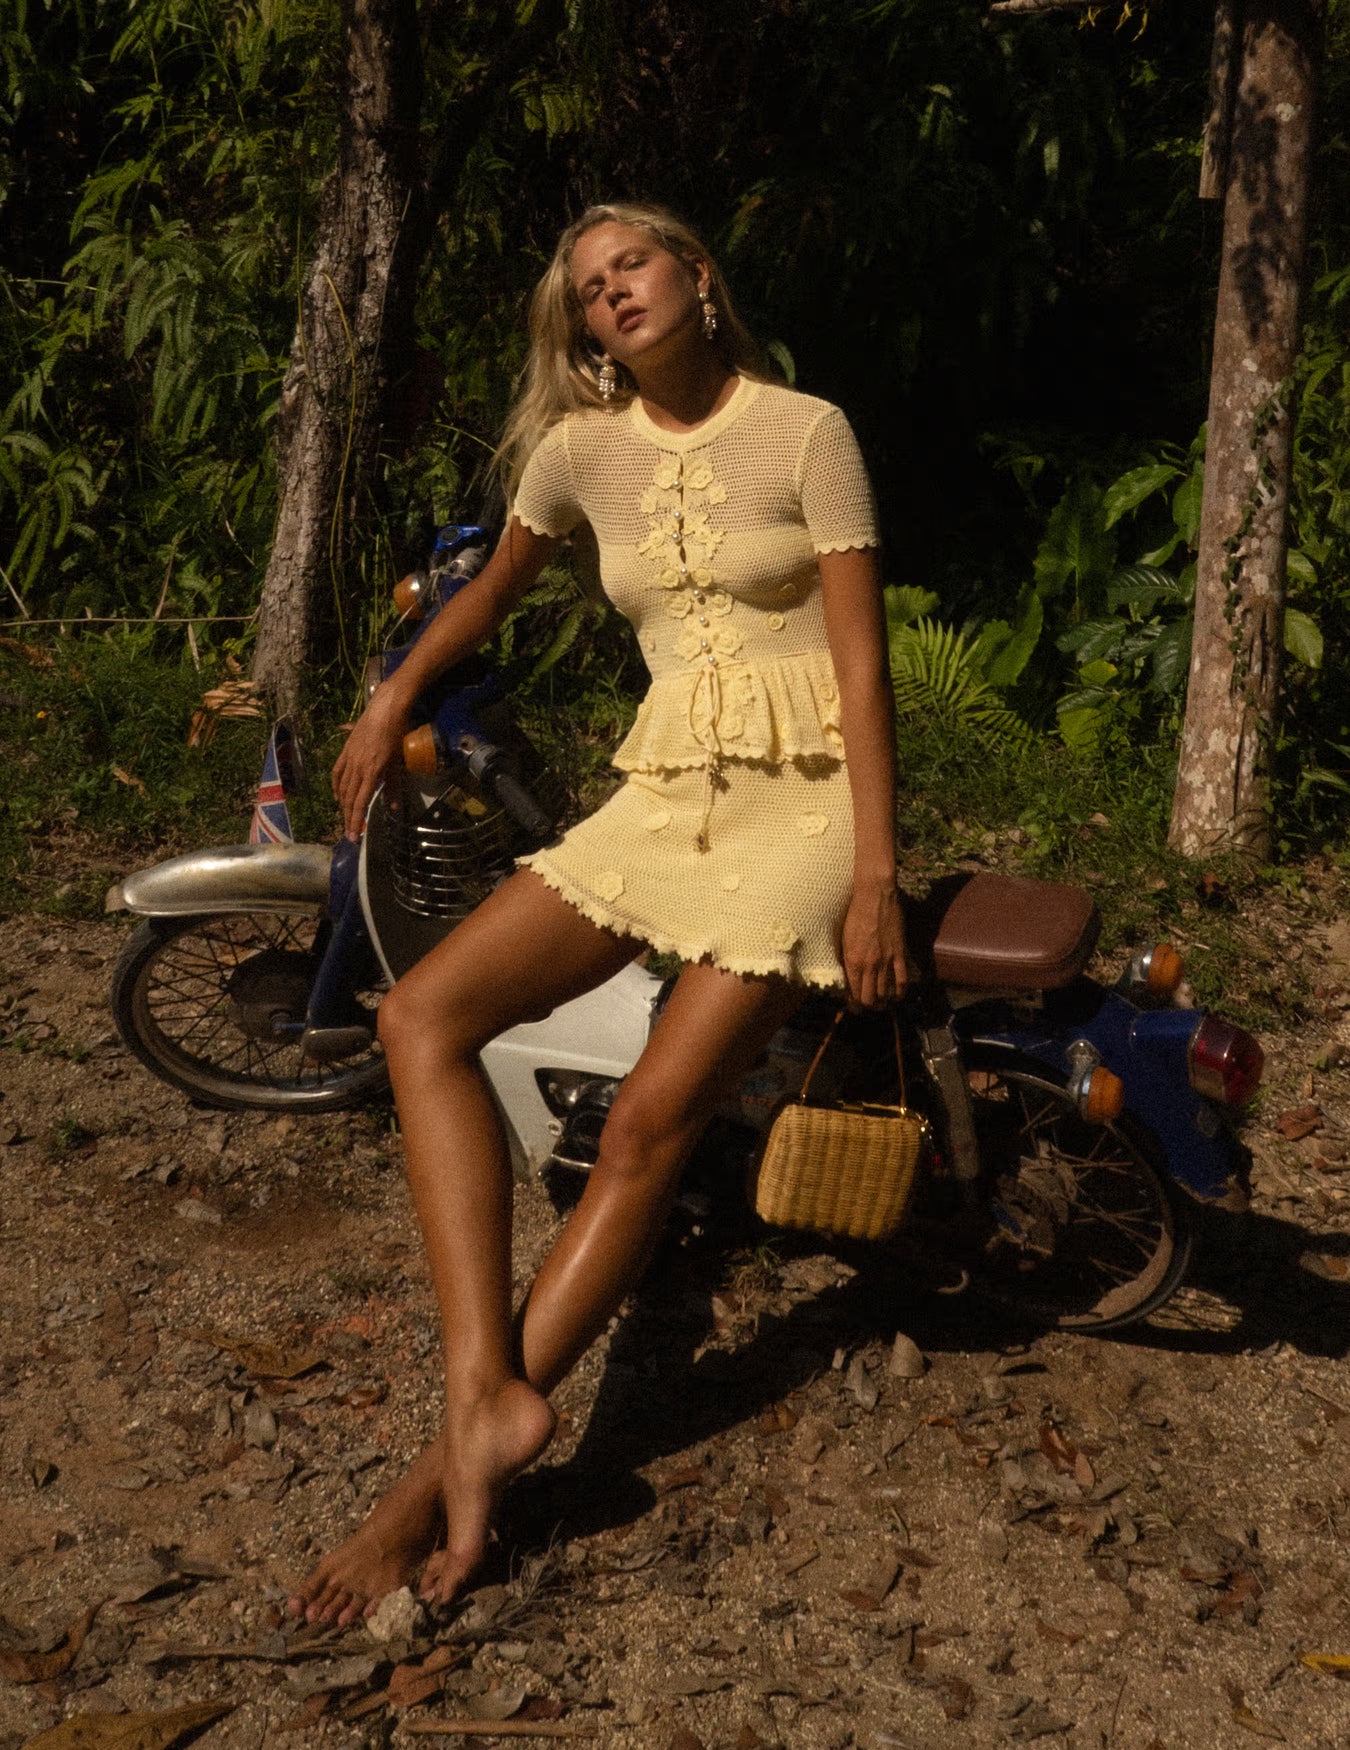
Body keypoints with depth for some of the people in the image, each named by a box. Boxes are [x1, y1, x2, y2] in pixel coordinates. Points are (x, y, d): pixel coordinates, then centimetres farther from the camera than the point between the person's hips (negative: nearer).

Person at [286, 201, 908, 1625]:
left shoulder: (806, 432, -3)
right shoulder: (581, 448, 10)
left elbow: (862, 659, -7)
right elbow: (495, 586, 28)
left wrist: (875, 877, -15)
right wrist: (389, 705, 36)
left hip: (806, 797, -5)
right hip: (664, 797, 5)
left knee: (647, 1127, -18)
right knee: (422, 1016, -16)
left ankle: (459, 1454, -11)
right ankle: (487, 1396, -23)